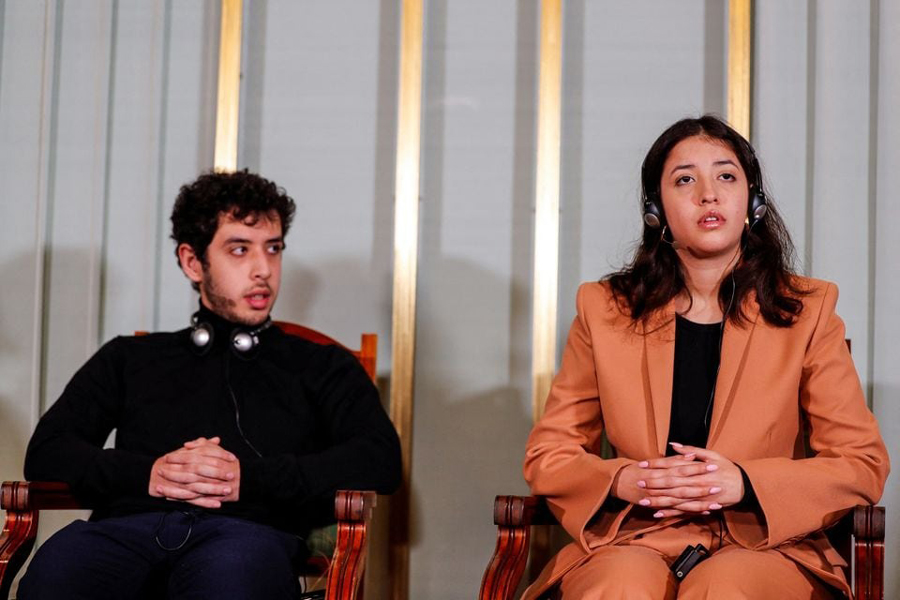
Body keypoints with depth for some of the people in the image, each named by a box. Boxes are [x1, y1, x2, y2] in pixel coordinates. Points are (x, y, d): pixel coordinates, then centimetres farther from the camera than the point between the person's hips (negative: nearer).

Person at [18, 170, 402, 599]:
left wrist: (249, 477, -5)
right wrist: (147, 473, -3)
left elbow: (380, 462, 8)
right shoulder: (128, 359, 30)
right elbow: (46, 452, 18)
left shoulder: (322, 368, 25)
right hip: (130, 527, 2)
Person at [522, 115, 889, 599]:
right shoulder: (604, 310, 10)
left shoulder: (807, 311, 7)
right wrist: (624, 482, -12)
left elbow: (864, 465, 4)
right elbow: (546, 457, 11)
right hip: (632, 541, 1)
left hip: (762, 542, 0)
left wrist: (744, 485, -13)